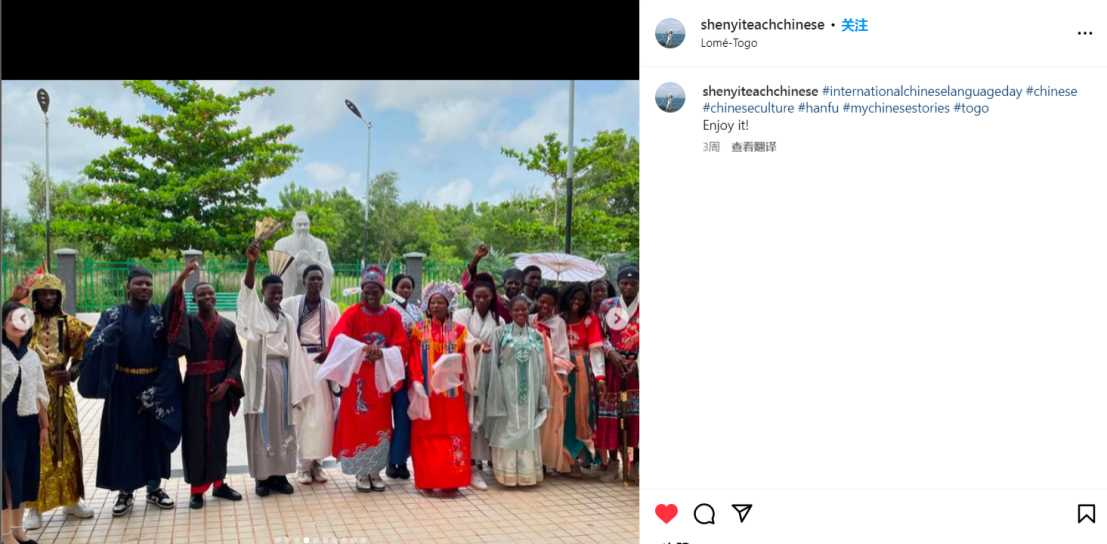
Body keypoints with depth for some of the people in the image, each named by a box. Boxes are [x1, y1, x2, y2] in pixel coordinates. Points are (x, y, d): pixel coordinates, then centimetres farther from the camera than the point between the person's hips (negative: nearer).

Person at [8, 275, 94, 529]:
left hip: (59, 391, 2)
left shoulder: (70, 324, 4)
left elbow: (82, 354, 5)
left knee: (67, 446, 9)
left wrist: (72, 373, -13)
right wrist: (12, 302, -24)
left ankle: (72, 499, 22)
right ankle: (34, 506, 9)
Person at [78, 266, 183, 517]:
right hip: (123, 386, 0)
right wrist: (109, 333, -33)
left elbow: (170, 354, -5)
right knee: (124, 436, 5)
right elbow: (92, 345, -12)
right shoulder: (113, 316, -1)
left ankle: (154, 488, 24)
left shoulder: (162, 315, -1)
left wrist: (155, 391, -12)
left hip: (156, 385, 0)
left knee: (154, 435, 9)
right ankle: (125, 492, 17)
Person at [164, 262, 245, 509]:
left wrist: (226, 383, -10)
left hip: (220, 387, 2)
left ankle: (219, 483, 21)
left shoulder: (228, 326, 4)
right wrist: (182, 278, -32)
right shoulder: (187, 322, -1)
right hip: (195, 388, -2)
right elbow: (171, 308, -21)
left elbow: (236, 358, 3)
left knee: (219, 434, 9)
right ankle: (197, 488, 9)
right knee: (196, 436, 2)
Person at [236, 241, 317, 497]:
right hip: (261, 371, -4)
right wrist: (251, 264, -37)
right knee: (262, 423, -1)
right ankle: (262, 476, 4)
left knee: (282, 423, 6)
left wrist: (295, 382, 5)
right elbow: (247, 292, -20)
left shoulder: (287, 319, 12)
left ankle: (279, 474, 13)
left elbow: (293, 352, 11)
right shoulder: (256, 313, 0)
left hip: (282, 371, 4)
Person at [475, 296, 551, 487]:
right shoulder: (501, 333, 0)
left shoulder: (536, 336, 9)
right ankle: (508, 473, 4)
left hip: (528, 388, 3)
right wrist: (496, 390, -7)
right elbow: (493, 363, -1)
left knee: (527, 427, 5)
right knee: (507, 428, -1)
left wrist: (542, 395, 6)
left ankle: (526, 471, 11)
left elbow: (541, 367, 10)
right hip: (507, 387, -3)